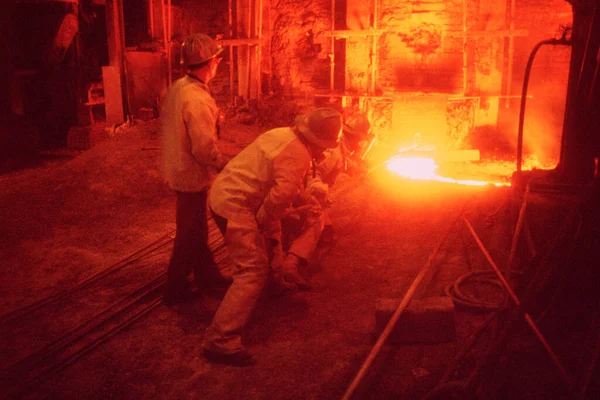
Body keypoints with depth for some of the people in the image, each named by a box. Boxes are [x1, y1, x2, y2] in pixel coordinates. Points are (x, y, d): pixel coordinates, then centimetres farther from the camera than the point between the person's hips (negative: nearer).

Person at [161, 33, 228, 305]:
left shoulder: (178, 87, 2)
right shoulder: (198, 99, -27)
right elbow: (205, 149, -28)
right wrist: (226, 167, -10)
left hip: (177, 169, 9)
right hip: (192, 176, -9)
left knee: (196, 228, 23)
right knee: (189, 233, 7)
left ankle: (206, 273, 40)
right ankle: (175, 290, 20)